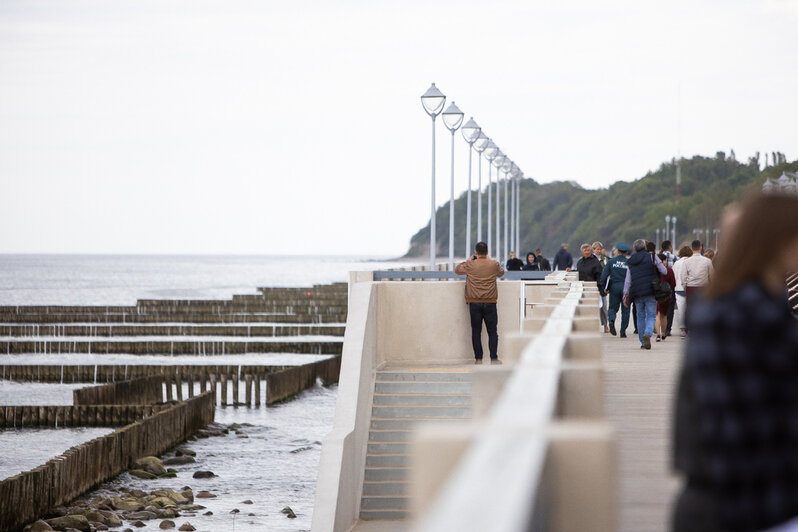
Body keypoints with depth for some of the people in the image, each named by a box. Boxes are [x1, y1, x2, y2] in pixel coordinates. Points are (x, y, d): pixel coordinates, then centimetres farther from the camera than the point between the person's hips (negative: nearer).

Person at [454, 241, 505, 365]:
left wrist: (469, 260, 22)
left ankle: (478, 358, 4)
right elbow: (501, 272, 21)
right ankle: (494, 358, -1)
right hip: (490, 303, 0)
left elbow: (457, 269, 15)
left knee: (476, 331, 6)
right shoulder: (494, 264, -1)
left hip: (474, 303, 0)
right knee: (492, 332, 5)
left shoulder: (470, 265, -3)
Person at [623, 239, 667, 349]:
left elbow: (627, 281, 9)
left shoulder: (630, 262, 10)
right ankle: (648, 333, -27)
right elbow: (664, 272, -1)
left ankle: (643, 342, 12)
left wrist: (625, 295, 12)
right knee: (651, 316, 0)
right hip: (650, 292, -3)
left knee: (640, 316, 13)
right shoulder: (652, 257, -1)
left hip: (637, 294, 3)